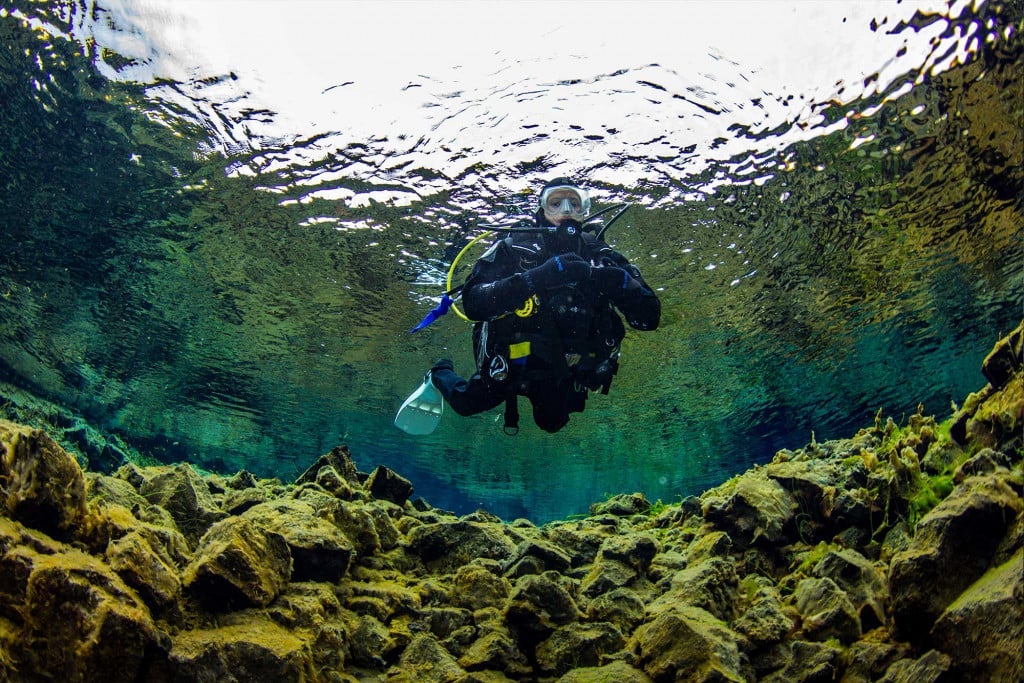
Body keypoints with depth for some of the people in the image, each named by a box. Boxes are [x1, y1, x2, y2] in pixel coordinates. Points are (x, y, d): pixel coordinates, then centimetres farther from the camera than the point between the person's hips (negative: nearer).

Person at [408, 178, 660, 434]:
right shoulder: (514, 248, -20)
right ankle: (440, 374, 45)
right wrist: (536, 277, -44)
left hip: (566, 370, 3)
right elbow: (473, 303, -35)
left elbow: (650, 316, -15)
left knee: (552, 423, 23)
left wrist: (621, 282, -35)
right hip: (513, 362, -3)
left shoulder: (600, 256, -12)